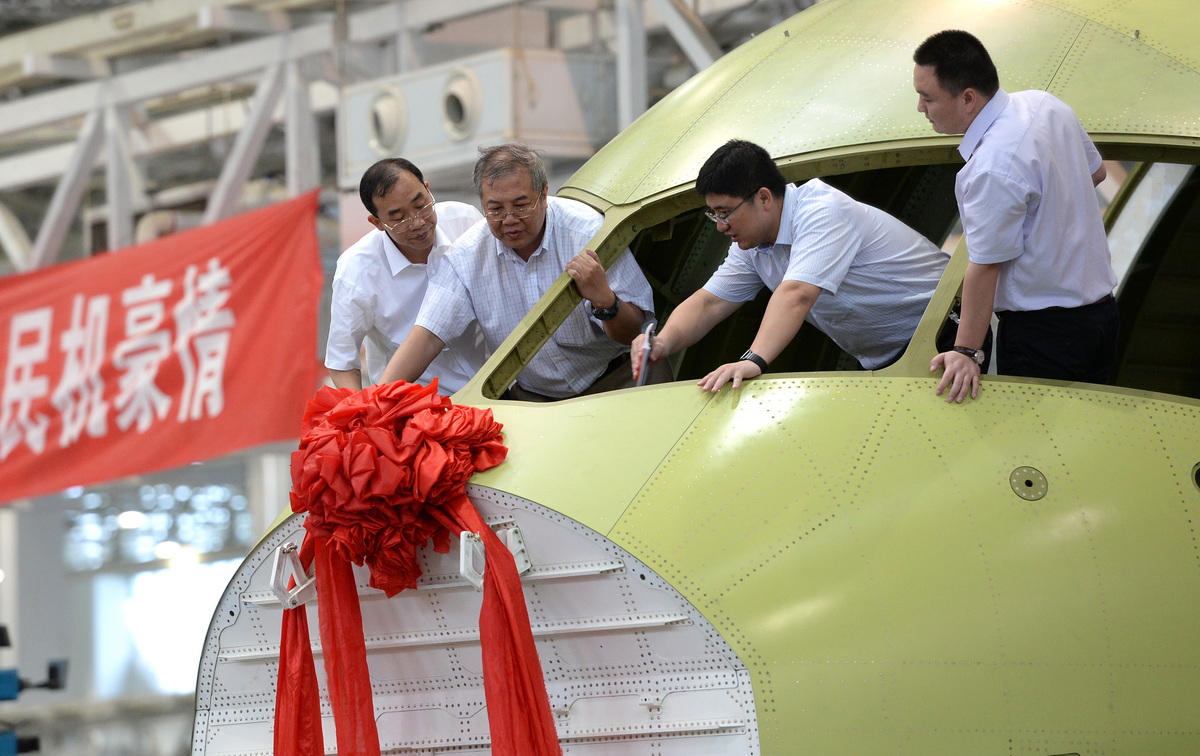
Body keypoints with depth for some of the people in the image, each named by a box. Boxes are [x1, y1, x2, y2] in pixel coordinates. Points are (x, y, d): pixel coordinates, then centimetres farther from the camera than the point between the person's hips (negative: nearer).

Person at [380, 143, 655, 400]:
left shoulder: (588, 233, -15)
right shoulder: (467, 255, -7)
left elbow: (633, 333, -12)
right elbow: (427, 335, -9)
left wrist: (604, 298, -36)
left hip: (606, 389, -3)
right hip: (529, 397, 3)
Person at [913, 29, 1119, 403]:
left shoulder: (992, 170, -28)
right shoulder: (1044, 104, -2)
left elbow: (985, 268, -23)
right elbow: (1096, 172, 15)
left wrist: (966, 352, -17)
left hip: (1043, 332, -9)